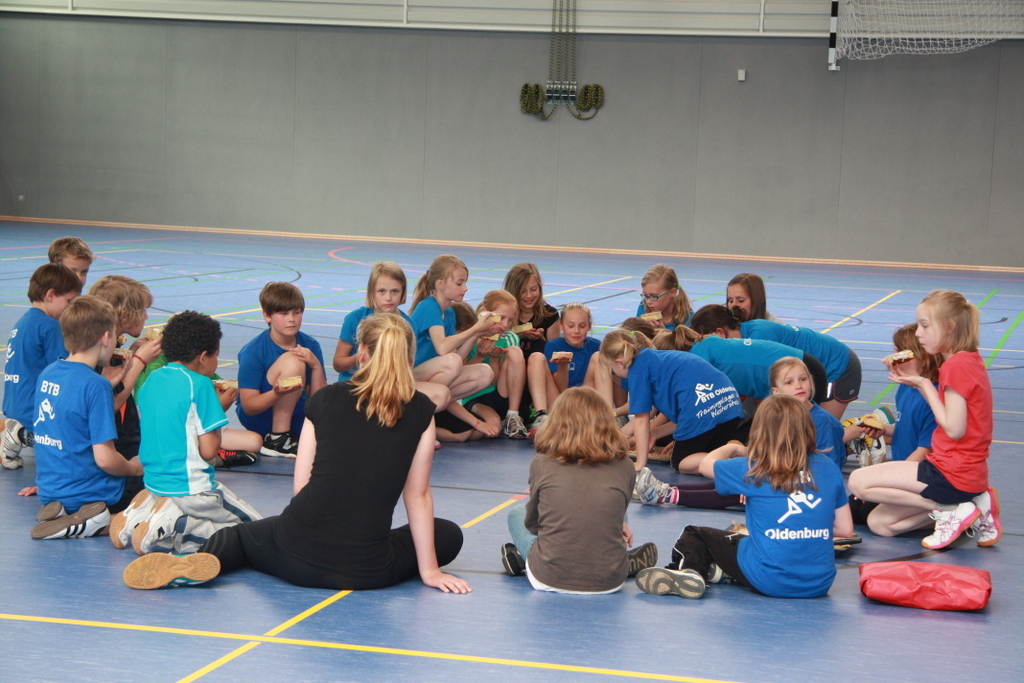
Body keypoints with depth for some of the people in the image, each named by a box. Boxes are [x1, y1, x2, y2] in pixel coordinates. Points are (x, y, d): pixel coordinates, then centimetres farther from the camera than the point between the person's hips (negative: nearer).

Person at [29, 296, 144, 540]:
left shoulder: (47, 373, 1)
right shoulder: (95, 385, -21)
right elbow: (105, 458, -22)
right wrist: (134, 467, -3)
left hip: (49, 491, 8)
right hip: (86, 492, -8)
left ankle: (61, 512, 5)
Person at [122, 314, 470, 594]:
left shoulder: (325, 399, 4)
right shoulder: (420, 411, 0)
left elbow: (301, 486, 5)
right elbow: (418, 495, 3)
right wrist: (429, 570, 11)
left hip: (299, 558, 1)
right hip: (367, 570, -1)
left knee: (238, 535, 31)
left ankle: (193, 561, -5)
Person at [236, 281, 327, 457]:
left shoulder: (310, 346, -4)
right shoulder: (253, 352, -17)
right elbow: (249, 407, -19)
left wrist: (316, 365, -21)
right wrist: (277, 393, -38)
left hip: (296, 418, 5)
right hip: (259, 418, -5)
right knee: (292, 361, -26)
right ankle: (276, 439, -18)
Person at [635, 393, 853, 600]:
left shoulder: (752, 469, -2)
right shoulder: (828, 468, 3)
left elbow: (706, 465, 16)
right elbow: (845, 529, 7)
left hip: (770, 582, -4)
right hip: (820, 585, 4)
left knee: (694, 536, 15)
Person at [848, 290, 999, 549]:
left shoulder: (957, 366, -18)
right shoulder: (969, 360, 11)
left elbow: (954, 429, -21)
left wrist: (925, 384, -13)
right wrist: (919, 383, 5)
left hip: (953, 475, -10)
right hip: (965, 472, 10)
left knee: (859, 482, -9)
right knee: (879, 523, 11)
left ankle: (952, 511, -5)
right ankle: (972, 504, 6)